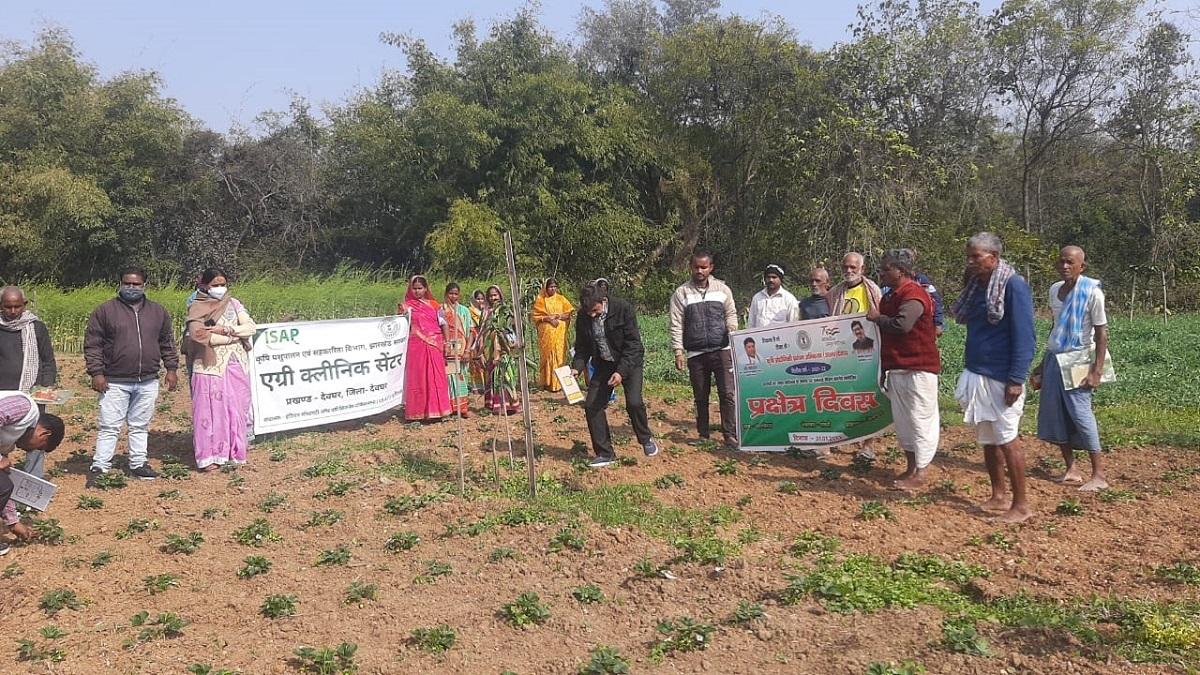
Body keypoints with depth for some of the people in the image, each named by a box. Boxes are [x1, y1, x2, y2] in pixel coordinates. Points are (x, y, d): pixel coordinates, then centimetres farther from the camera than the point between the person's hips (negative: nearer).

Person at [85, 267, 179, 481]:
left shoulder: (158, 312, 10)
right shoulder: (105, 311, -1)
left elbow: (167, 343, 16)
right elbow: (92, 344, -2)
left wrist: (171, 369, 10)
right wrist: (96, 372, -9)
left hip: (148, 383, 3)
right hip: (115, 382, -3)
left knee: (140, 426, 13)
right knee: (109, 427, 0)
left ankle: (138, 464, 22)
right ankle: (100, 467, 7)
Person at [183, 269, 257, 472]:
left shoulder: (233, 304, 11)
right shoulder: (196, 308, 1)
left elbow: (251, 327, 0)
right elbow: (198, 335, -15)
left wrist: (224, 330, -14)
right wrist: (234, 337, -12)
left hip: (235, 366, 3)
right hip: (210, 366, -3)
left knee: (235, 409, 4)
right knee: (210, 410, -3)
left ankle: (233, 453, 13)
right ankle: (209, 457, 2)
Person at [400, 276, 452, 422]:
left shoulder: (434, 305, 10)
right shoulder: (408, 305, 4)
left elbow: (443, 324, 11)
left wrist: (447, 342, 2)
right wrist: (400, 313, -32)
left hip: (434, 345, 2)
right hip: (416, 346, -2)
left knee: (436, 378, 1)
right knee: (417, 377, -2)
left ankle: (436, 410, 6)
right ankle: (418, 412, 0)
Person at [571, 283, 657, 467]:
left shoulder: (623, 308, -22)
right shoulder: (583, 317, -10)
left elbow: (633, 343, -20)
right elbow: (582, 347, 1)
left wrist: (621, 371, -27)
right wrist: (577, 367, -17)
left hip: (629, 361, -4)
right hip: (604, 364, 4)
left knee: (634, 402, -20)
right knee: (591, 405, -6)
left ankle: (646, 440, 10)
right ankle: (605, 454, 7)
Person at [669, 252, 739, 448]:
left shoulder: (722, 289, 7)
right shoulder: (681, 293, 2)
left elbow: (731, 314, 10)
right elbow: (676, 325, -1)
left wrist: (732, 329, -9)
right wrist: (678, 351, -8)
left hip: (722, 350, 0)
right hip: (696, 354, 0)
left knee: (727, 393, -6)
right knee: (701, 397, 9)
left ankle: (730, 434, -1)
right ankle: (703, 435, 19)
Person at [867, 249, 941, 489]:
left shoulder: (913, 294, -16)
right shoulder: (889, 296, 14)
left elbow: (901, 325, -31)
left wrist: (877, 318, -13)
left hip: (918, 367, -10)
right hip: (896, 367, 10)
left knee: (920, 418, -2)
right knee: (902, 419, 13)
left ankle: (920, 472, 4)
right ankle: (910, 467, 23)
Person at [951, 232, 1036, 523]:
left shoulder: (1013, 286, -13)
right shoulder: (976, 285, 10)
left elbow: (1024, 336, -16)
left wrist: (1016, 379, -19)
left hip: (1001, 379, -8)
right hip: (977, 375, 8)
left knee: (1008, 440, -2)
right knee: (987, 439, 14)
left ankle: (1021, 505, 7)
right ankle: (999, 496, 25)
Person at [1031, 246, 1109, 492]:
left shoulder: (1091, 292, -10)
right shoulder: (1055, 289, 9)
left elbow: (1101, 332, -11)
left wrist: (1097, 370, -17)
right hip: (1054, 358, 7)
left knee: (1080, 413, -9)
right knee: (1054, 415, 6)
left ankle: (1099, 475, 0)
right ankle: (1072, 470, 17)